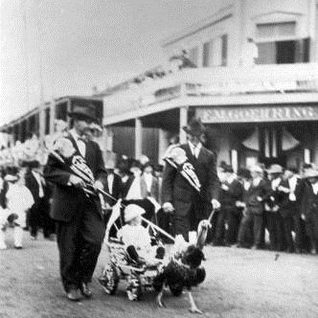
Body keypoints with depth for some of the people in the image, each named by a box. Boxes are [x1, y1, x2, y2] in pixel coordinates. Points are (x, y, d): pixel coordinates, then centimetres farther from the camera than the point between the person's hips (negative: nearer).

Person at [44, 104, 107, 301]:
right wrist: (69, 178, -18)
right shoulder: (61, 143, 2)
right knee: (69, 248, 3)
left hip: (90, 202, 3)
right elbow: (49, 172, -3)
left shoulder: (94, 147, 17)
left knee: (95, 239, -11)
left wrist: (100, 181, -8)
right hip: (68, 203, -3)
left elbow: (102, 171, 14)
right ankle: (71, 286, 19)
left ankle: (84, 279, 10)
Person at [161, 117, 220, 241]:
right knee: (182, 239, -11)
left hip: (202, 205, 3)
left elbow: (213, 180, 6)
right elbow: (167, 178, 3)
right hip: (181, 203, -3)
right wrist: (166, 200, -8)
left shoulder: (209, 156, 13)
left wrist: (214, 198, -13)